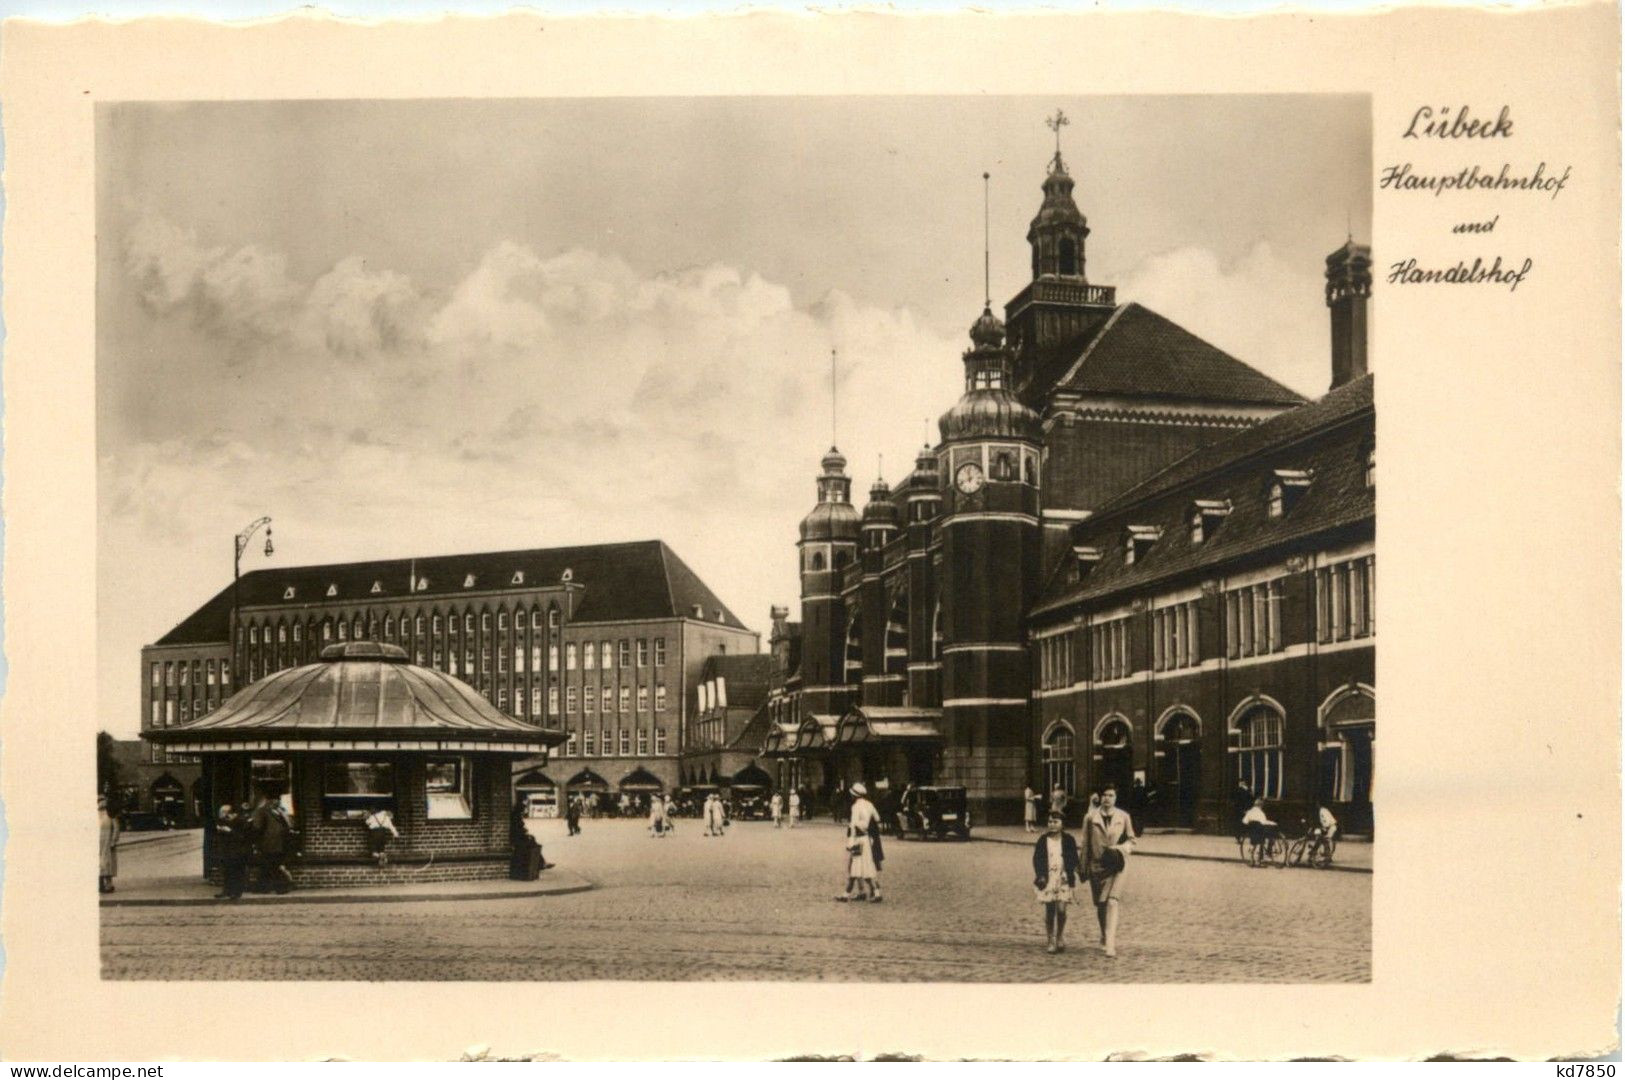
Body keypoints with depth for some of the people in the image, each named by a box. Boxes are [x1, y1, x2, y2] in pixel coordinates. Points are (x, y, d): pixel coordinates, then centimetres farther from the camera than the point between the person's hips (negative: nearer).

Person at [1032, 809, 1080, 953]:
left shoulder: (1068, 840, 3)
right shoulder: (1043, 840, 4)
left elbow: (1074, 860, 5)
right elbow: (1037, 859, 5)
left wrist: (1069, 874, -8)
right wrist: (1040, 876, -6)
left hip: (1063, 879, -1)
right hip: (1047, 879, 1)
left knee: (1061, 910, -8)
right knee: (1049, 911, 1)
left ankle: (1060, 939, 11)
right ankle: (1051, 941, 8)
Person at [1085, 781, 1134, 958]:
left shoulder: (1123, 817, 2)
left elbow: (1131, 840, 10)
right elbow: (1086, 844, 7)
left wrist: (1120, 849, -10)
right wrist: (1084, 867, 9)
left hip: (1115, 865, -2)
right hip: (1096, 865, 2)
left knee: (1112, 902, -16)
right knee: (1100, 905, 10)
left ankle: (1110, 944, -21)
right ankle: (1105, 938, 31)